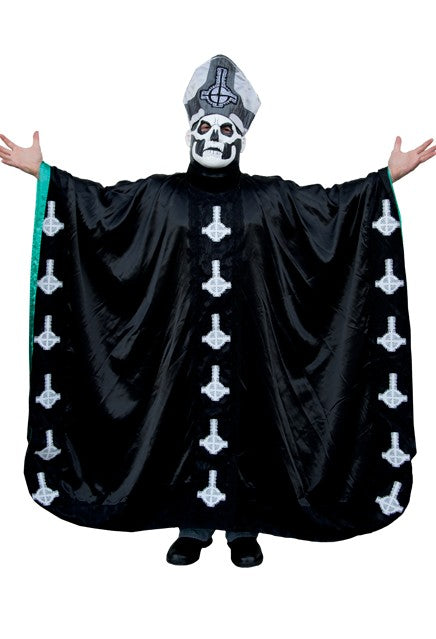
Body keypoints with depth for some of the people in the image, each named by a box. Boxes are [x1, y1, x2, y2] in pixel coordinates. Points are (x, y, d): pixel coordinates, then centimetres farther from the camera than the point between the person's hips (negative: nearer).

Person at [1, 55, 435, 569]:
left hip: (246, 341, 0)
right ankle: (192, 527, 25)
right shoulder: (160, 196, 4)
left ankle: (243, 529, 24)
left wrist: (389, 174, -2)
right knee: (187, 421, 7)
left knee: (244, 423, 6)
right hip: (183, 340, 1)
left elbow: (335, 202, 3)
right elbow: (98, 202, 2)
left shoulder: (269, 198, 4)